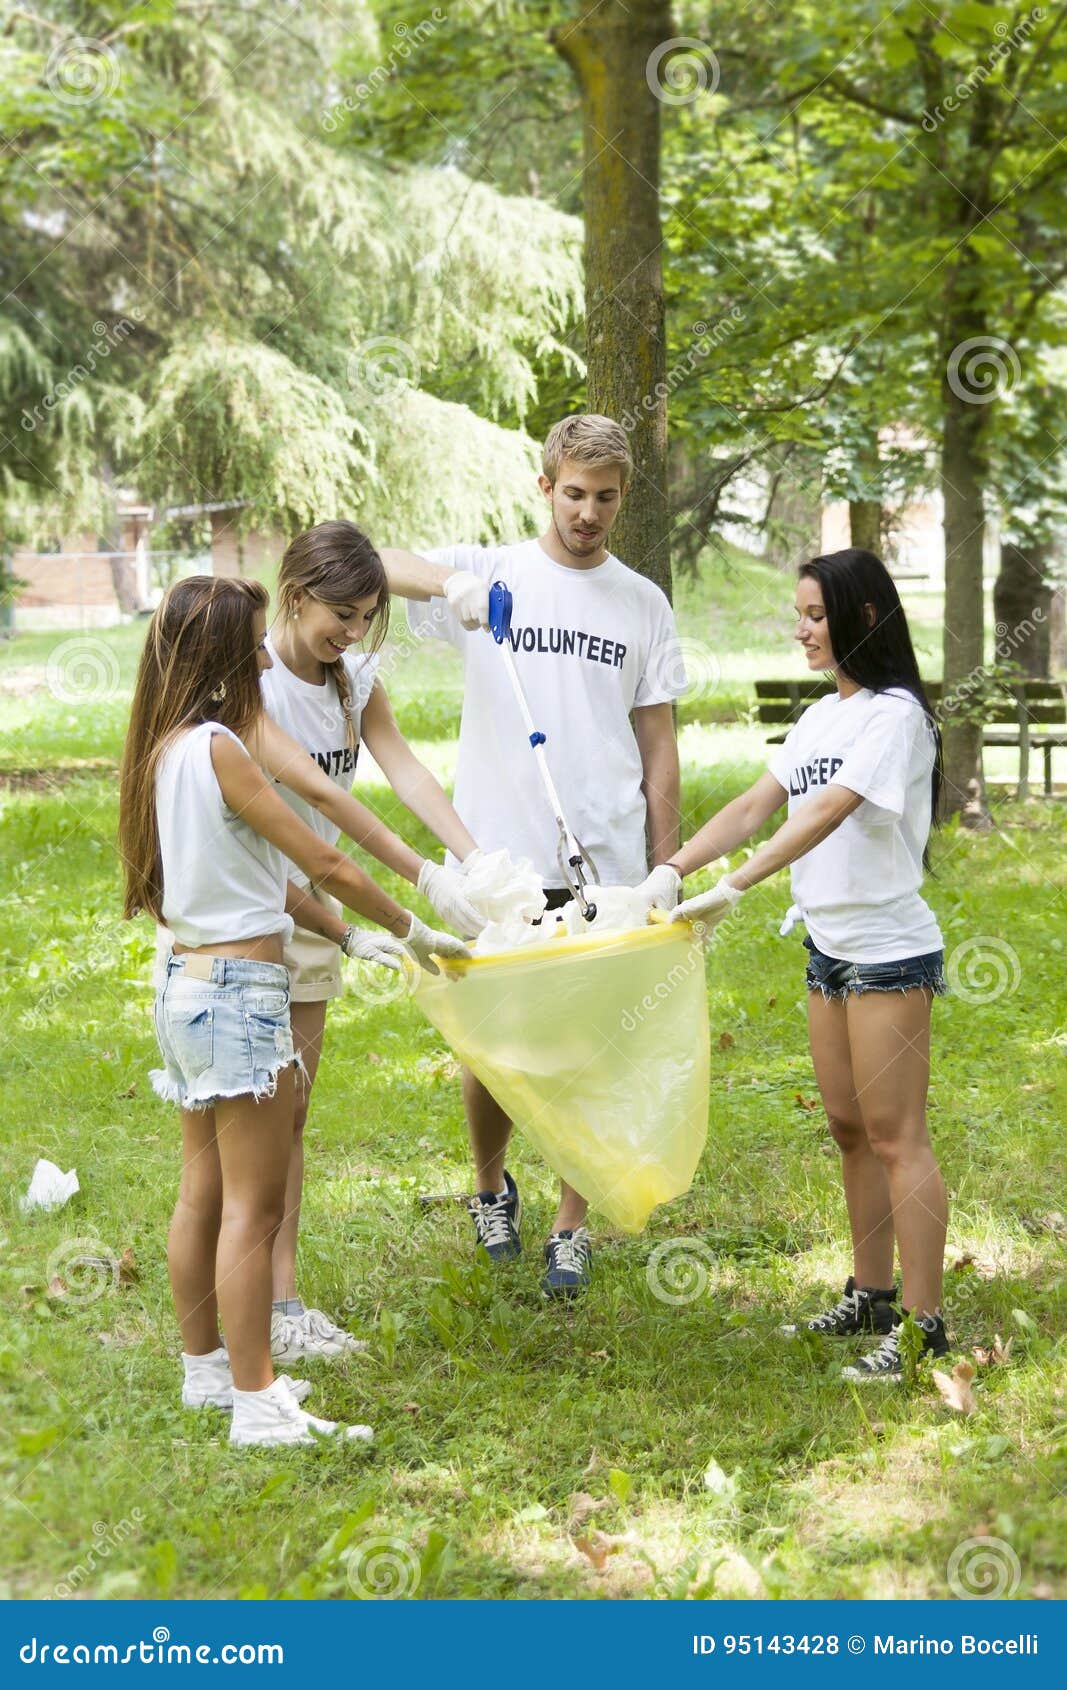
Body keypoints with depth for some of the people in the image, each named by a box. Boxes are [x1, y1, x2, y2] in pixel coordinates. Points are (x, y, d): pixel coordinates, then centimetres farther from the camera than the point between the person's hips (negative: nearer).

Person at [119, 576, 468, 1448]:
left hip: (187, 983, 10)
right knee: (255, 1207, -4)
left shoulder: (166, 748, 9)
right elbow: (324, 863, -13)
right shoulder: (217, 750, -18)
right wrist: (415, 934, -1)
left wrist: (348, 936, 16)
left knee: (205, 1194, 17)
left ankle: (206, 1368, 28)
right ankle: (257, 1404, 0)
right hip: (240, 991, -10)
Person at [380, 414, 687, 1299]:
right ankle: (491, 1187, 32)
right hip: (500, 859, -1)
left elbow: (658, 750, 11)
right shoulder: (491, 573, 2)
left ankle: (572, 1228, 16)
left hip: (606, 862, 1)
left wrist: (667, 872, 7)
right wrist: (448, 583, -33)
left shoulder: (643, 603, 9)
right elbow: (370, 561, -14)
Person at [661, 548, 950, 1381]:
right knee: (849, 1128, 15)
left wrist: (730, 891, -32)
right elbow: (756, 805, 7)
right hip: (828, 946, 9)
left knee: (895, 1136, -6)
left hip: (889, 949, -9)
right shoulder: (820, 717, 12)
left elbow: (824, 816, -26)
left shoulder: (895, 715, -15)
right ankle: (871, 1297, 25)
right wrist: (673, 870, -7)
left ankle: (922, 1326, -1)